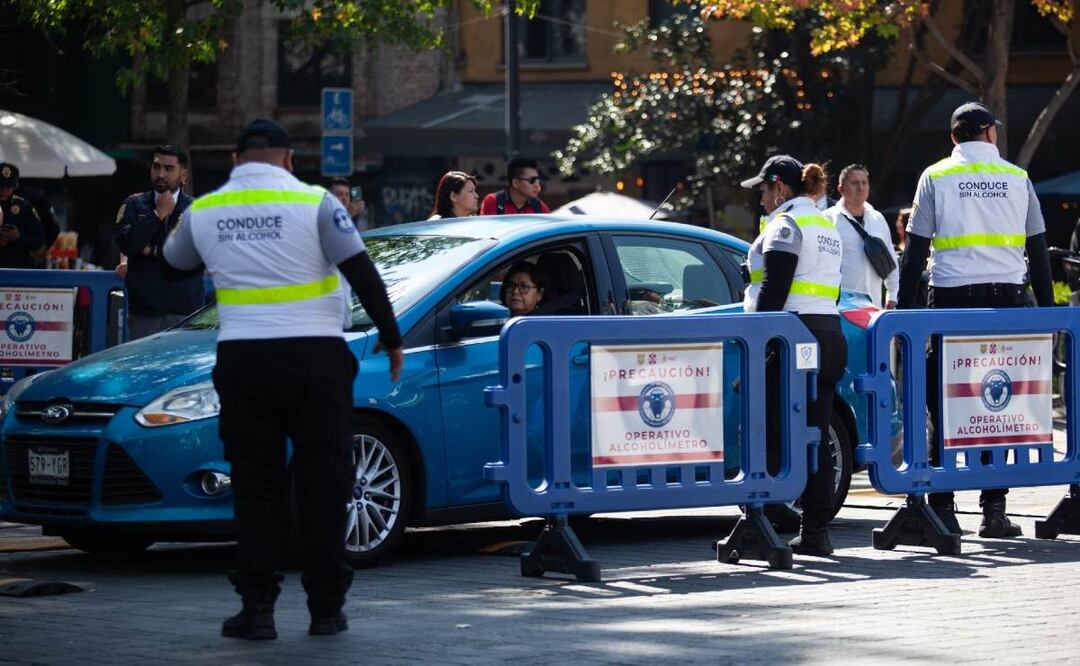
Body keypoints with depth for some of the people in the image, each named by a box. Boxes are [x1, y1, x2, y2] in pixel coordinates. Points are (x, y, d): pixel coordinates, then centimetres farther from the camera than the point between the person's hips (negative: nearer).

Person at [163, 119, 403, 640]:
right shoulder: (314, 204, -4)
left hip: (241, 358, 2)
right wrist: (390, 338, 5)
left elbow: (174, 260, 27)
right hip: (314, 356, -2)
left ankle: (257, 608, 1)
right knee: (322, 480, 5)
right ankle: (326, 608, 6)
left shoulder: (203, 211, 7)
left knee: (256, 484, 7)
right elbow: (363, 274, -5)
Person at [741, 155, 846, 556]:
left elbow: (774, 289, -15)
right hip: (829, 334, 9)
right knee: (816, 437, 8)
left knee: (772, 436, -6)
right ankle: (816, 532, 7)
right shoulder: (828, 227, 20)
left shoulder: (785, 225, -7)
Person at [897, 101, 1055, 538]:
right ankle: (994, 510, 2)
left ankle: (942, 509, 0)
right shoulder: (1018, 178, 11)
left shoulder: (936, 177, 5)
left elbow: (915, 251, 1)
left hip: (952, 296, -1)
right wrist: (1048, 314, 13)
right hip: (1008, 297, 2)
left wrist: (904, 311, 3)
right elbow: (1038, 252, 10)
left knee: (943, 404, 3)